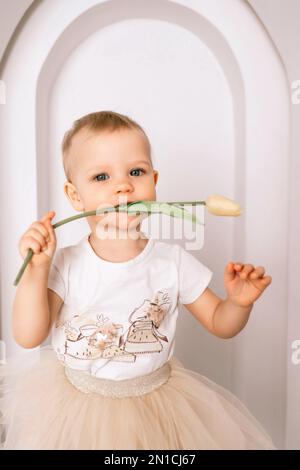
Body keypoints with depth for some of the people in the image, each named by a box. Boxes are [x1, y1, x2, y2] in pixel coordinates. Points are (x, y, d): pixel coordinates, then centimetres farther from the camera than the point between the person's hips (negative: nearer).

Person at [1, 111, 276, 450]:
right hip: (73, 397, 1)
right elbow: (28, 338, -16)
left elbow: (219, 324, -5)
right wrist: (36, 271, -28)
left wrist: (239, 302, -26)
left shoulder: (173, 261, -15)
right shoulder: (65, 264, -16)